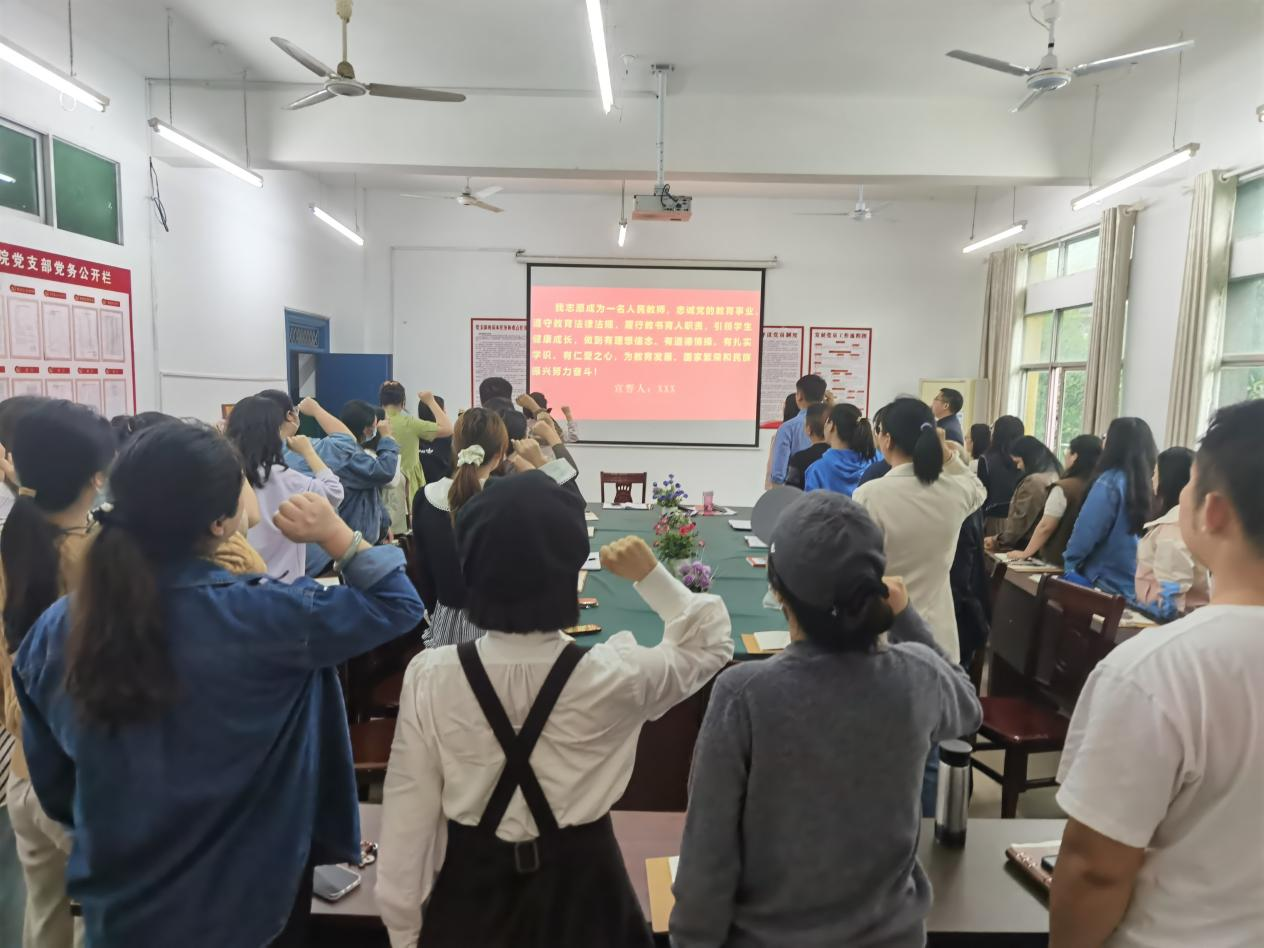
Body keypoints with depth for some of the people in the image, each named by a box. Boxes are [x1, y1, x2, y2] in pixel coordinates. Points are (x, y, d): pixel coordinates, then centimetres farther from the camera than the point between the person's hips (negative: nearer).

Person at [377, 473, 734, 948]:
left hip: (471, 892, 1)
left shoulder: (430, 677, -21)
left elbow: (408, 816, -10)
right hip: (577, 888, 0)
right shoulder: (611, 676, -24)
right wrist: (652, 575, -7)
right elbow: (710, 640, -5)